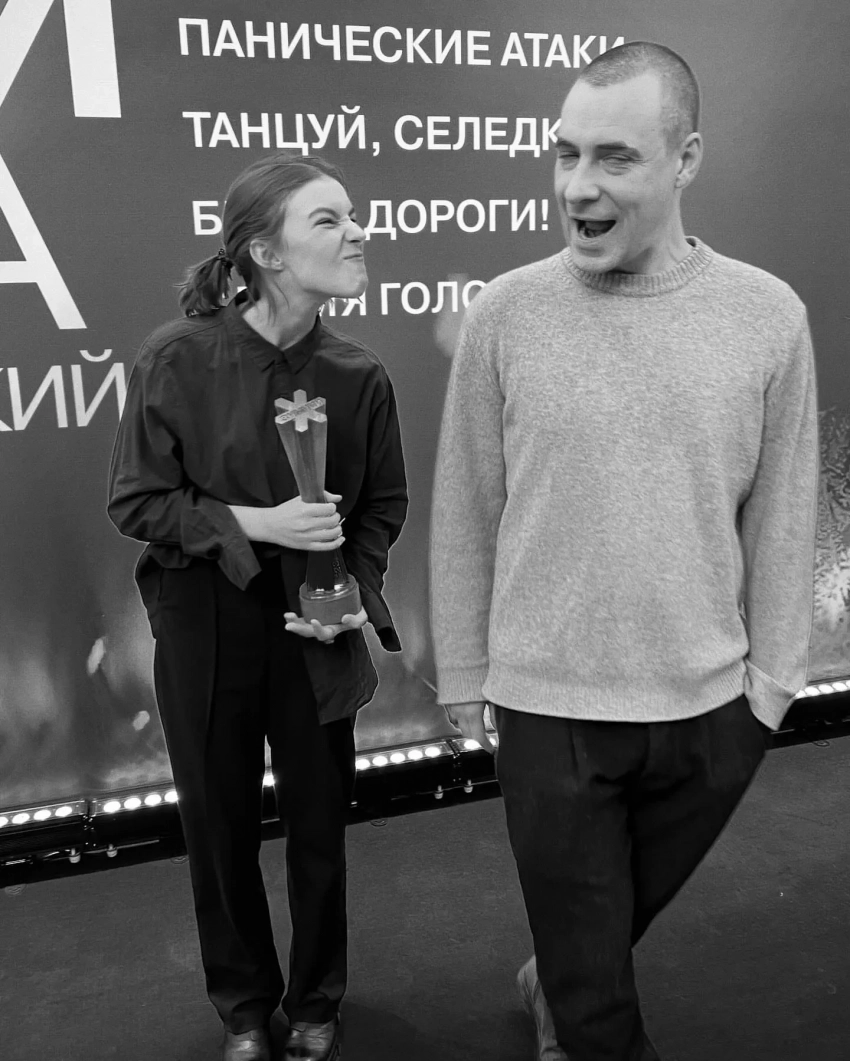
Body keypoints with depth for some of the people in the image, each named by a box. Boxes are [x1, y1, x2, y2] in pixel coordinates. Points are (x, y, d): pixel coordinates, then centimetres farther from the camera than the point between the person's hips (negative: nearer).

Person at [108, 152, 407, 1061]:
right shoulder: (178, 356, -15)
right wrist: (255, 523, -20)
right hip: (203, 630, -1)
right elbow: (136, 502, -9)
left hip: (315, 631, 1)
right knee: (220, 824, 15)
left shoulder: (358, 375, -9)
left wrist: (356, 594, -11)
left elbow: (383, 506, 4)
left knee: (318, 824, 14)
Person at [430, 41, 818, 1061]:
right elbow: (464, 514, -4)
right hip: (546, 707, -2)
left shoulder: (769, 316, -5)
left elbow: (781, 519, 1)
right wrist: (464, 676, 0)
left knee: (614, 930, 27)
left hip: (710, 708, 3)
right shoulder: (504, 314, -9)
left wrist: (771, 677, 3)